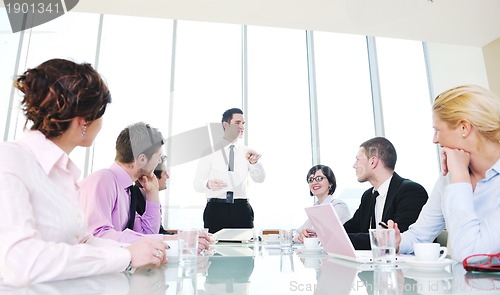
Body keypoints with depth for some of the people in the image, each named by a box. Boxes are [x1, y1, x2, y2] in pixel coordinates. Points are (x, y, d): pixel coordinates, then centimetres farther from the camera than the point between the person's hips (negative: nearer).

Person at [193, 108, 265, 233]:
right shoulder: (211, 151, 2)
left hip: (242, 209, 2)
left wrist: (254, 162, -24)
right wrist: (208, 184, -27)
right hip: (216, 208, -2)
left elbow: (259, 178, -3)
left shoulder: (247, 152, 10)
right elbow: (197, 183, -4)